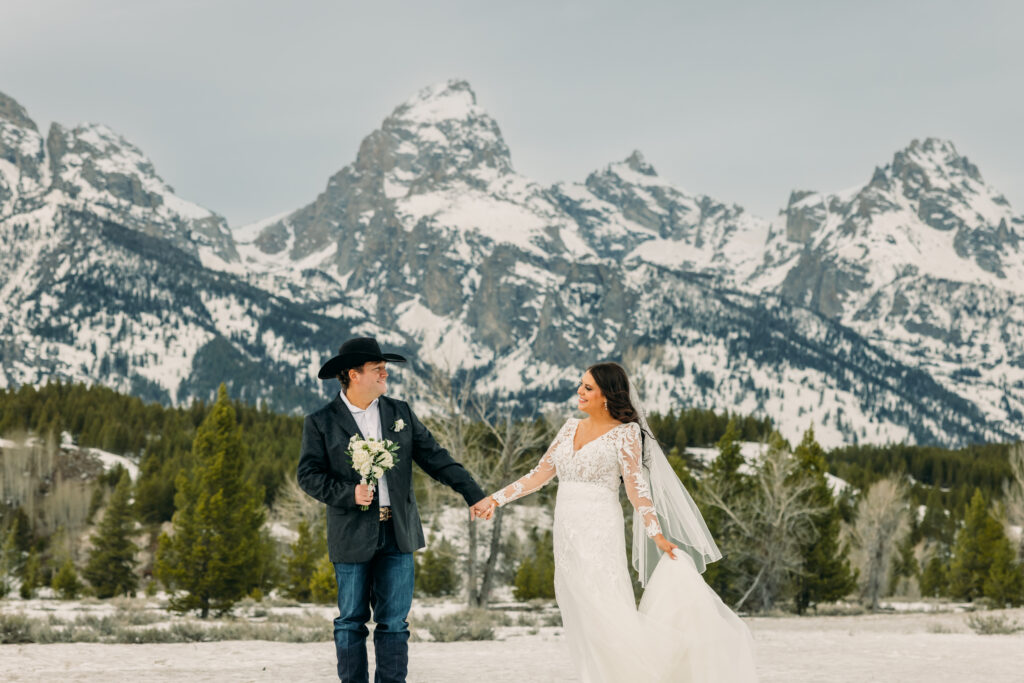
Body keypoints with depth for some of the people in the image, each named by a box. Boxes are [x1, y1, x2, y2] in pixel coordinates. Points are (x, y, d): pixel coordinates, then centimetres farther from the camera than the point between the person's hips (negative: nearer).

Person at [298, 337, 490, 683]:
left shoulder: (400, 412, 10)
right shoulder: (321, 422, 0)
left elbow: (435, 457, 9)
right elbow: (309, 474, -4)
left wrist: (474, 495, 2)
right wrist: (348, 493, -19)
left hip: (397, 534, 2)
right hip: (352, 536, -2)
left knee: (394, 620, 2)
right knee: (351, 619, 5)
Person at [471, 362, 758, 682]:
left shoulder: (624, 433, -2)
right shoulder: (571, 428, 14)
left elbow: (636, 487, -8)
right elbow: (539, 475, 16)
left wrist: (658, 535, -17)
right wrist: (494, 499, 11)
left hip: (599, 535, -6)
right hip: (567, 535, 6)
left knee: (608, 621, -13)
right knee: (584, 626, 6)